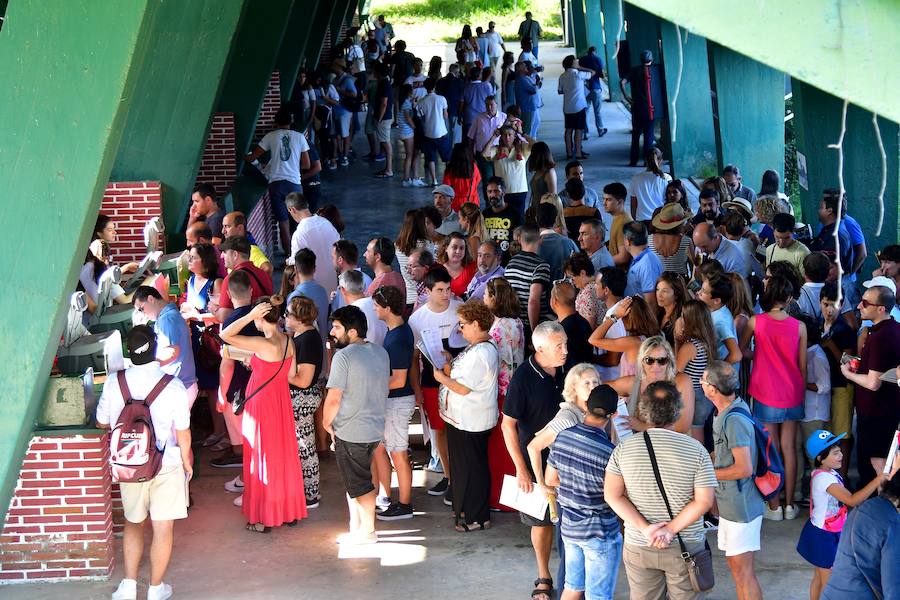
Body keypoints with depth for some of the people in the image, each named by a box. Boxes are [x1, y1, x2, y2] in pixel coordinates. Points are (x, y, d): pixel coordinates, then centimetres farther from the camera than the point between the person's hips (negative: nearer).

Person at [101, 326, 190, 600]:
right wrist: (187, 463, 6)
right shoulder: (172, 386, -17)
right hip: (167, 465, -3)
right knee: (163, 528, 9)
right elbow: (182, 433, -11)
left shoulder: (114, 383, -10)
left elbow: (102, 423, 4)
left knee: (133, 523, 21)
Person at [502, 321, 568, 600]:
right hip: (537, 461, -3)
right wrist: (521, 468, -14)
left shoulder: (565, 372, -4)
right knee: (542, 521, 10)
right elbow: (508, 424, -13)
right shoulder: (524, 376, -17)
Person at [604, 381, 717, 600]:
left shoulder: (624, 448, -6)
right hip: (685, 548, -1)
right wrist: (670, 530, -14)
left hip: (638, 547, 2)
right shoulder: (695, 449, -11)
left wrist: (645, 528, -12)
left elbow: (612, 495, -8)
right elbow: (704, 501, -14)